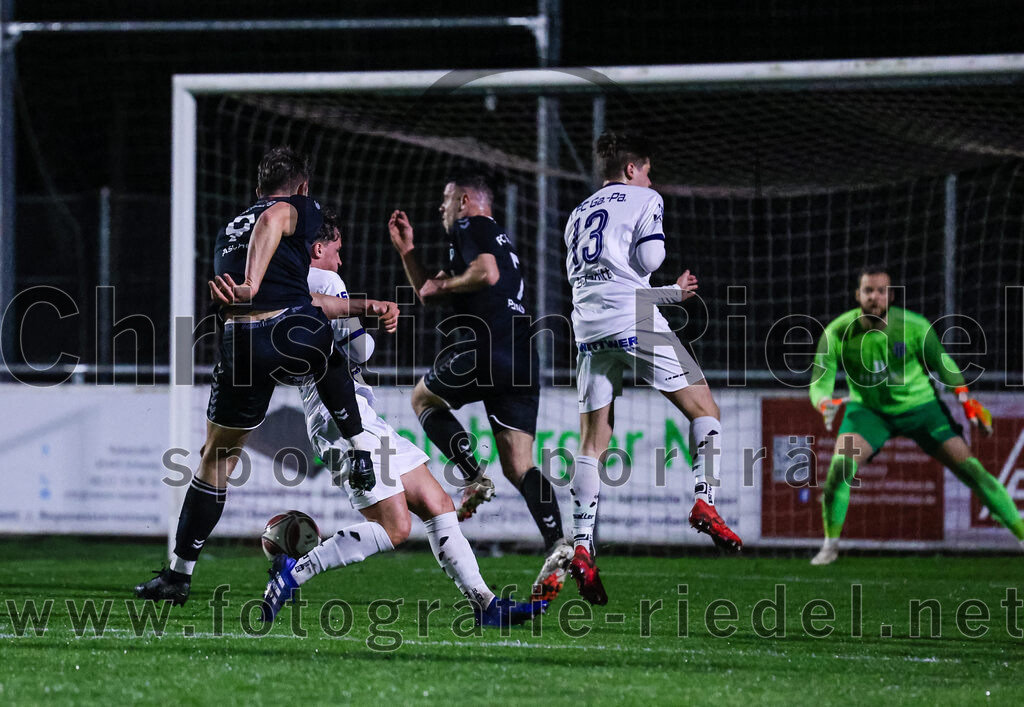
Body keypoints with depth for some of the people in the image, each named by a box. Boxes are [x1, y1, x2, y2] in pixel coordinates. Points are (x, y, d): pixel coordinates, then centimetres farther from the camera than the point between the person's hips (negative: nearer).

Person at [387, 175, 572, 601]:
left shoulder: (470, 227, 2)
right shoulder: (497, 237, 32)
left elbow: (487, 273, -19)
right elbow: (428, 293, 37)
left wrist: (442, 284, -4)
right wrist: (406, 249, 32)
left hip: (487, 351, -8)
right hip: (523, 363, 8)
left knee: (423, 397, 19)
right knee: (518, 467, 4)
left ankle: (474, 477, 0)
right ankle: (557, 543, -16)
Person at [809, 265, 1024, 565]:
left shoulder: (914, 327, -19)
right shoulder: (837, 333, -20)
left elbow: (940, 362, -1)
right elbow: (819, 383, -18)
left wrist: (966, 400, -6)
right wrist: (825, 403, -41)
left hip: (920, 406, 0)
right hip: (868, 409, 0)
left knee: (970, 468, -8)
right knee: (839, 465, -23)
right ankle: (830, 545, -5)